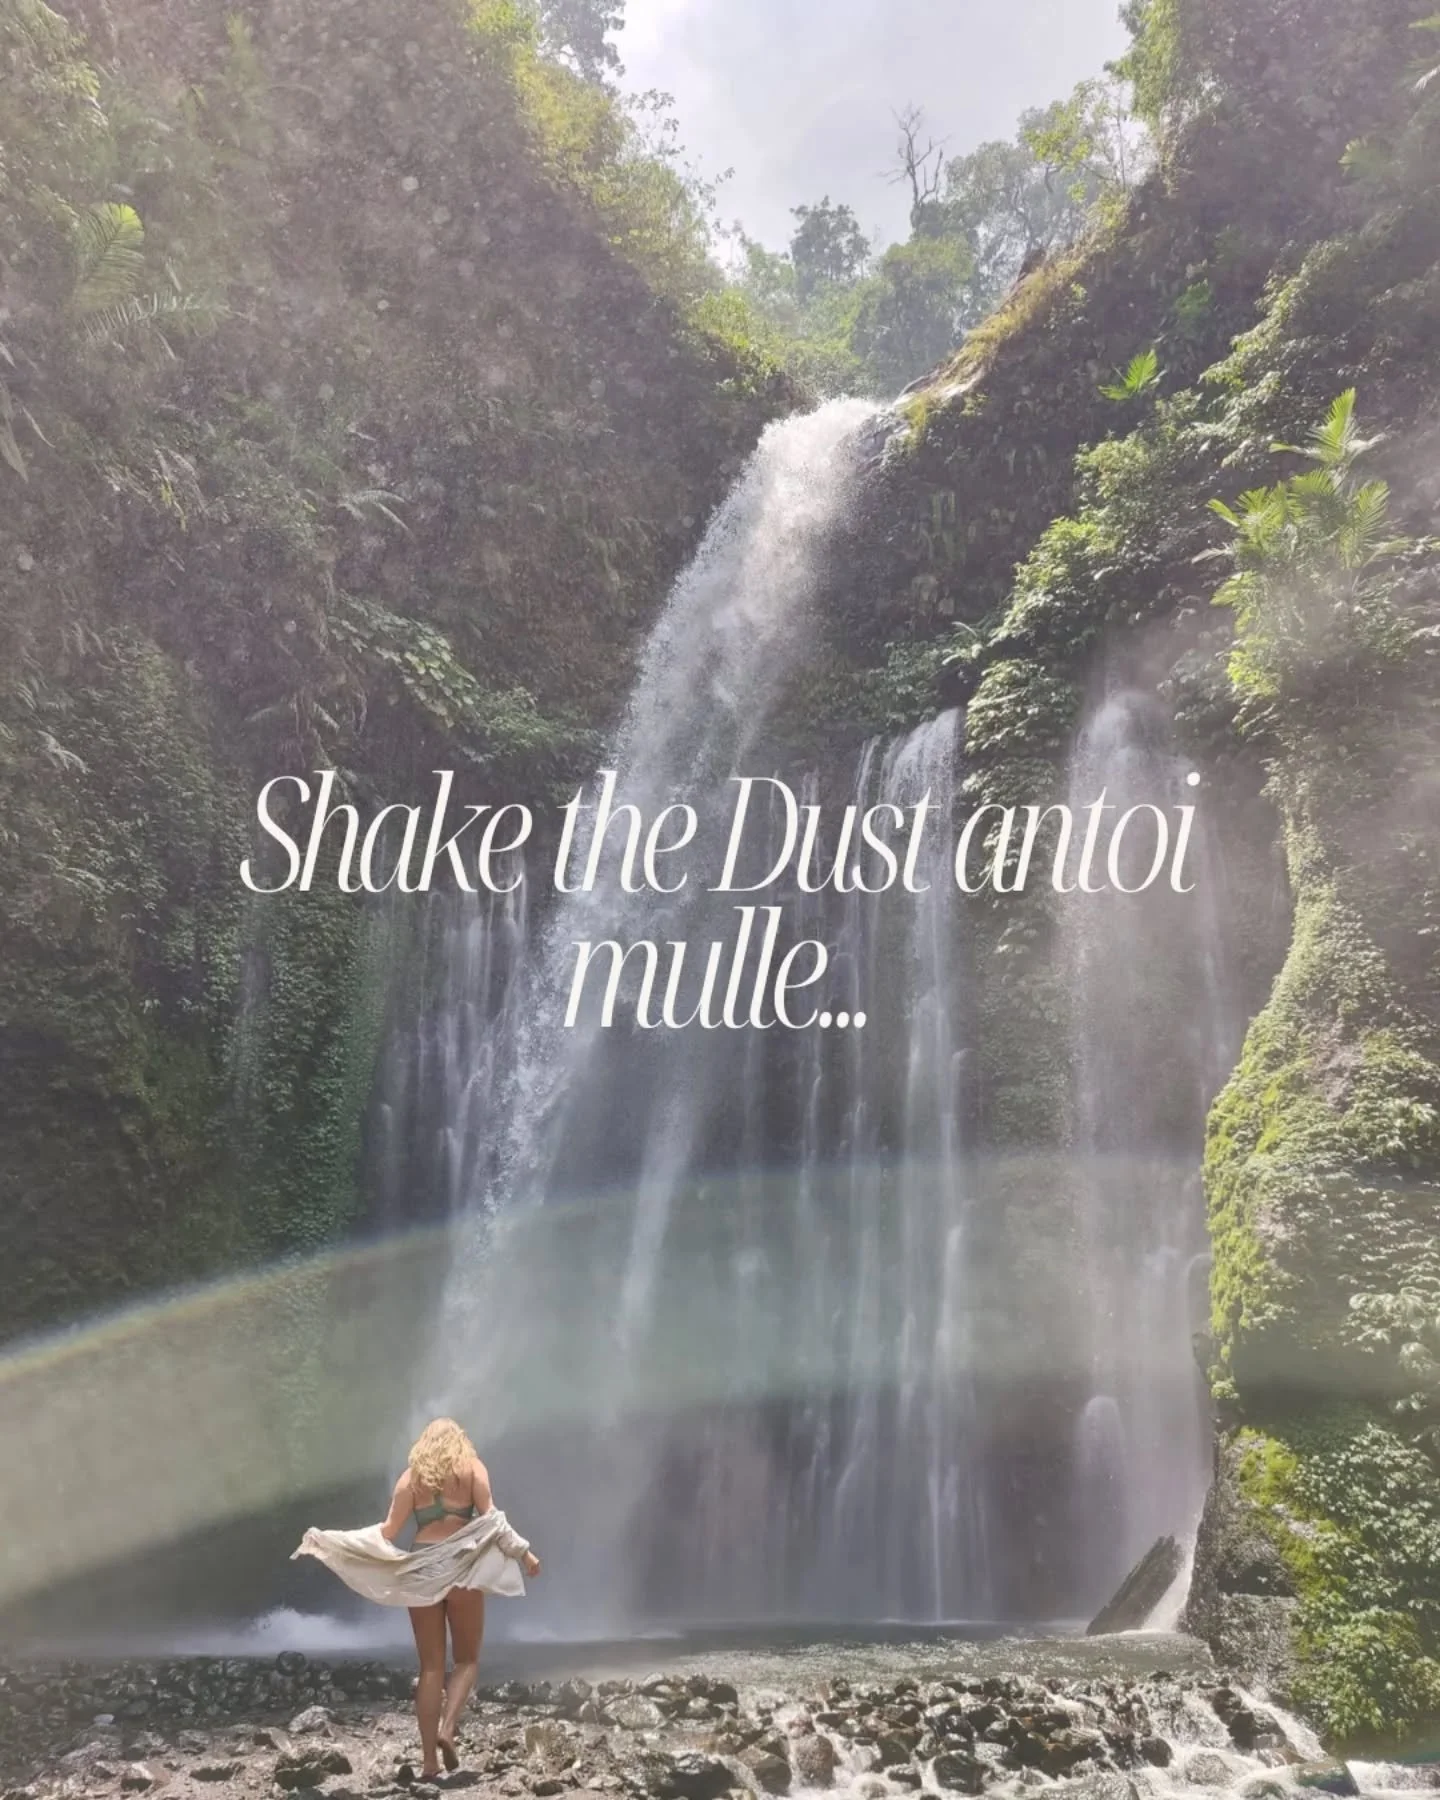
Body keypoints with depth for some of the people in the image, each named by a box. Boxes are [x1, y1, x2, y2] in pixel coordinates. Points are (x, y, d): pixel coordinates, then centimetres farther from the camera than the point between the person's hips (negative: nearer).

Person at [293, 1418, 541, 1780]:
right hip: (462, 1567, -2)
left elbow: (388, 1531, 1)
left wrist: (328, 1540, 6)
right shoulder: (472, 1468, 5)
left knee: (430, 1667, 8)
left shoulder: (411, 1475, 8)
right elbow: (490, 1518, -6)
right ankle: (447, 1729, -11)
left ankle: (429, 1760, 4)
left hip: (421, 1570, 2)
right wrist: (523, 1552, 0)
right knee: (466, 1659, 11)